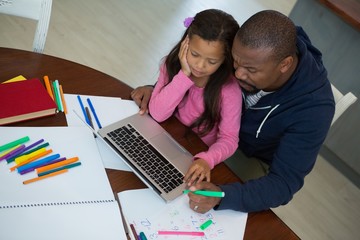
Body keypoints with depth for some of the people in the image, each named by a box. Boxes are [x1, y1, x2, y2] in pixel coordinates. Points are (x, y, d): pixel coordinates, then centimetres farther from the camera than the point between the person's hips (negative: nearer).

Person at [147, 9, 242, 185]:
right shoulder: (173, 64, -13)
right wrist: (184, 75, -27)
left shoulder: (229, 89, -22)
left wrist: (207, 160, -38)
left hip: (198, 155, -2)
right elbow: (157, 114, -20)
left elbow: (229, 139, -19)